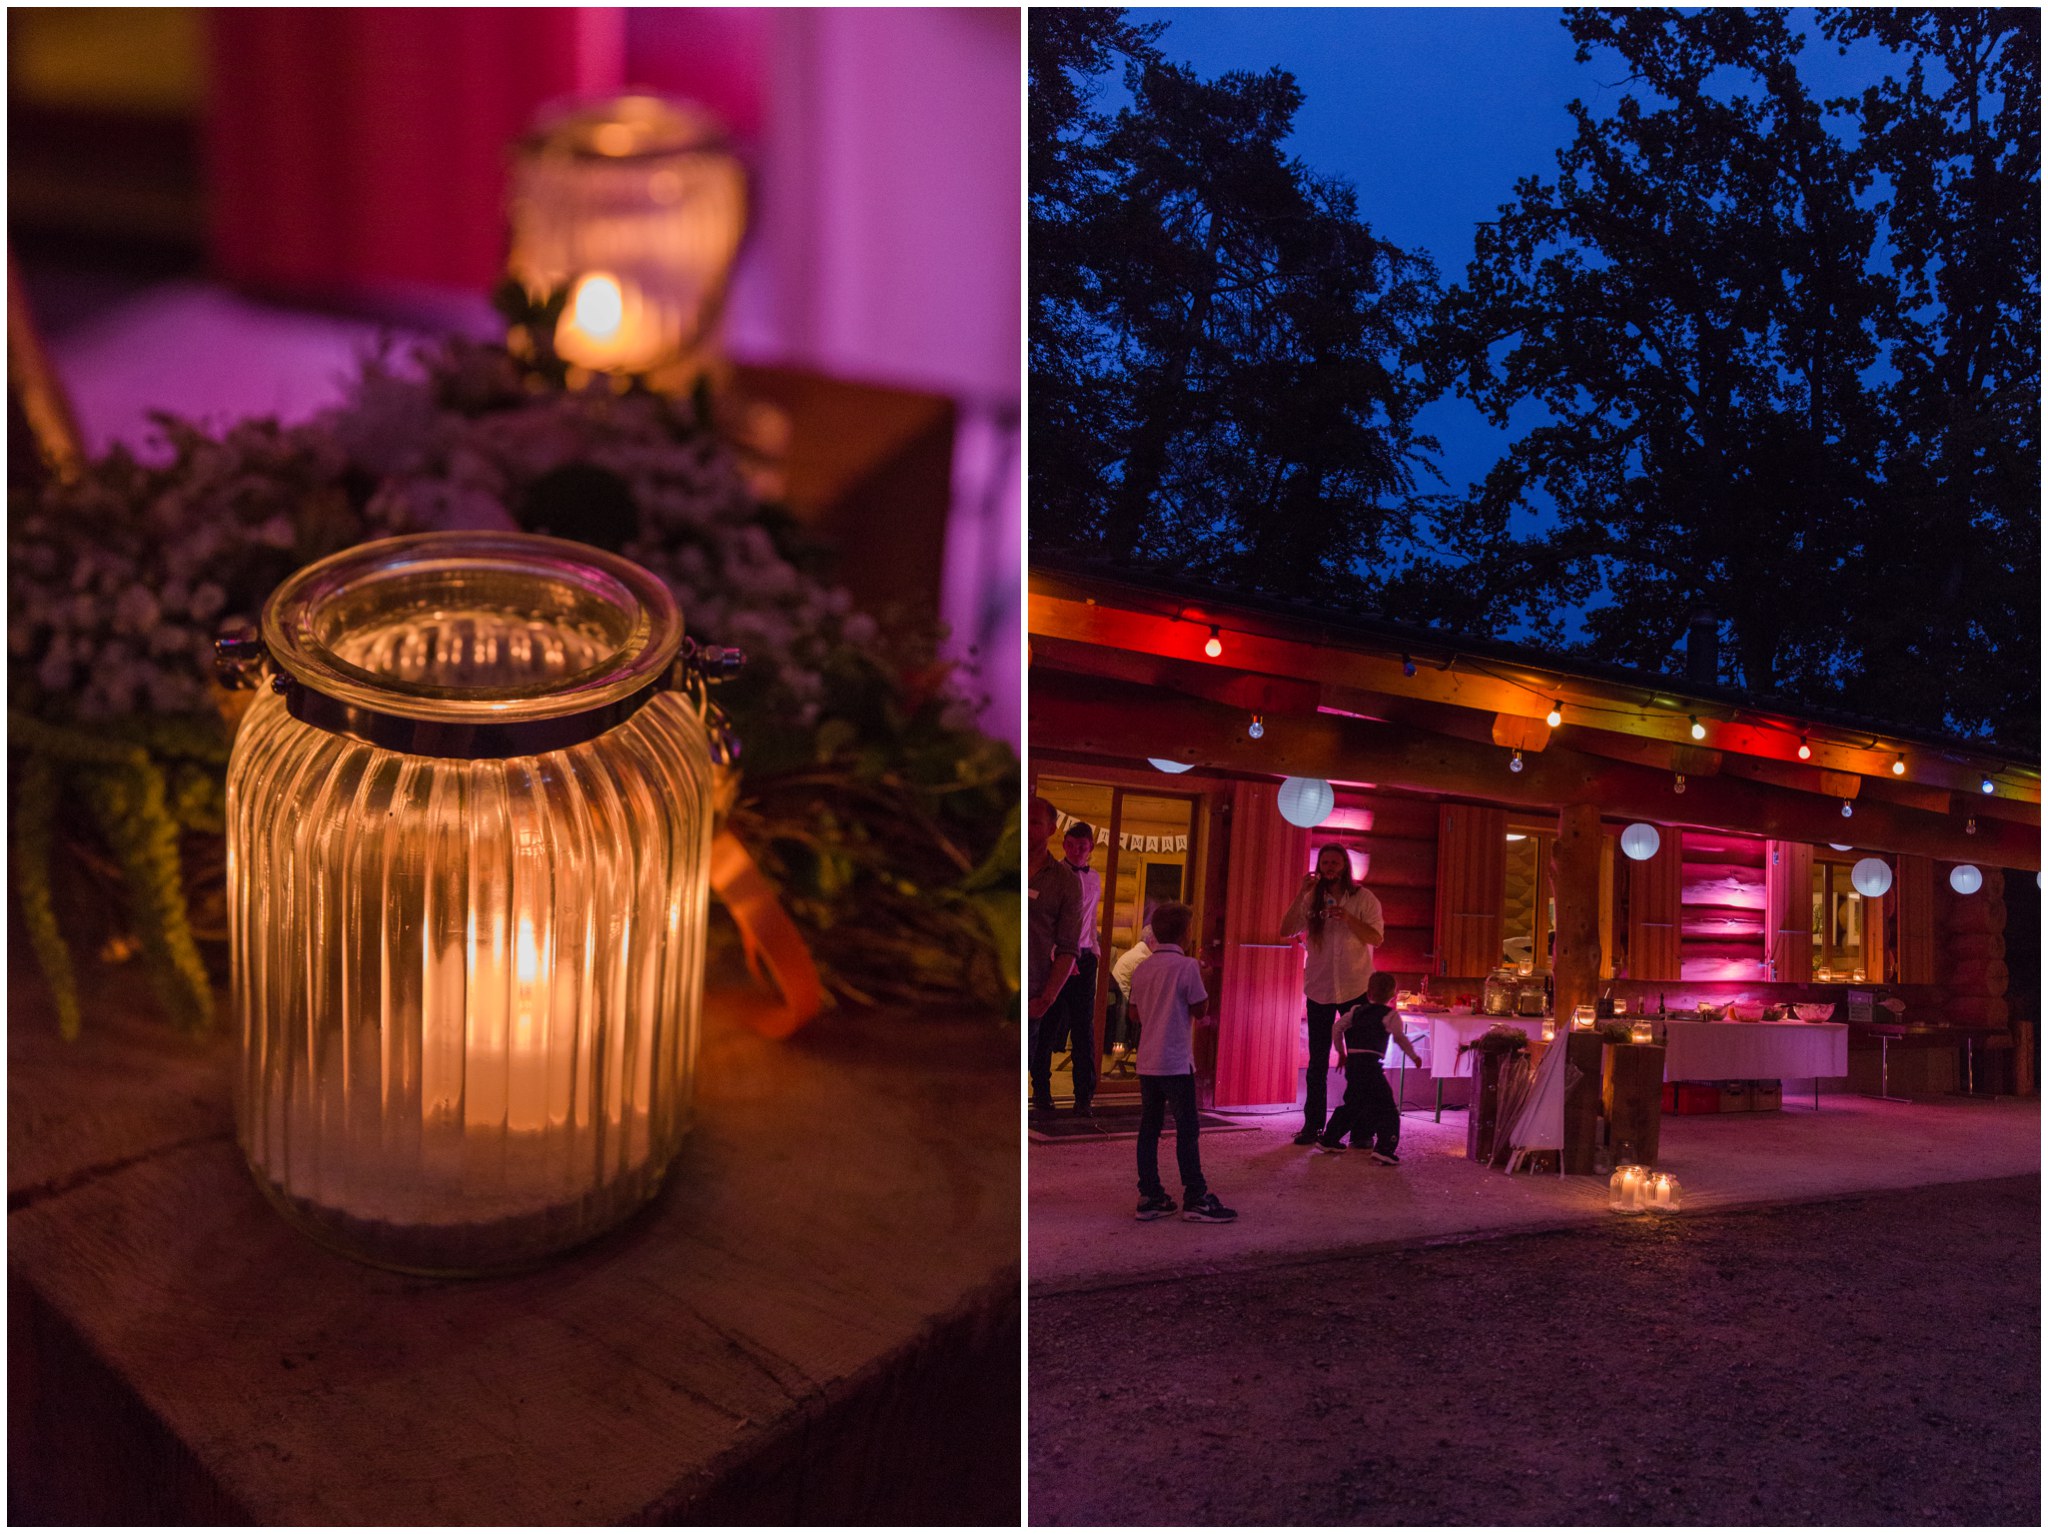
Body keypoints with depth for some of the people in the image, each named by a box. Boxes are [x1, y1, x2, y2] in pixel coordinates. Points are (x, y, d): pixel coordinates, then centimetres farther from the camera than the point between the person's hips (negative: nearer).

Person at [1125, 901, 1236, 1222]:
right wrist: (1202, 980, 6)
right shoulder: (1187, 967, -11)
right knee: (1186, 1129, -1)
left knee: (1149, 1129, 8)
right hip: (1176, 1062, -6)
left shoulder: (1141, 970, 8)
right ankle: (1195, 1198, 0)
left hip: (1146, 1061, 6)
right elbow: (1200, 1010, -7)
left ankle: (1149, 1196, 11)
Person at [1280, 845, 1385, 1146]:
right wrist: (1300, 896, -18)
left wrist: (1348, 918, -24)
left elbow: (1377, 938, -10)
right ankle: (1312, 1124, 11)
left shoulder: (1364, 899, -2)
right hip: (1319, 988, 2)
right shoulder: (1312, 900, 3)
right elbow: (1285, 930, -8)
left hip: (1355, 988, -2)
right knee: (1317, 1061, 6)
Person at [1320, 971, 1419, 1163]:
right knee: (1387, 1107, -4)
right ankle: (1385, 1149, -16)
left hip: (1352, 1062, 7)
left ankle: (1329, 1139, 28)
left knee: (1351, 1104, 23)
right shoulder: (1390, 1015, 1)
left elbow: (1337, 1028, 14)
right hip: (1371, 1064, -7)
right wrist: (1414, 1056, 4)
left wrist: (1341, 1052, 24)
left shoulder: (1356, 1011, 16)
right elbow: (1400, 1037, -9)